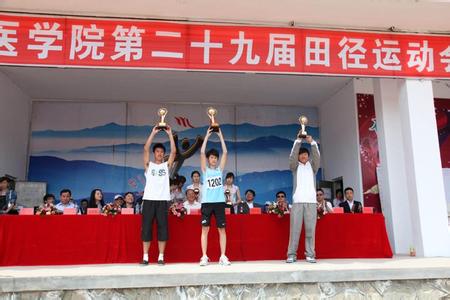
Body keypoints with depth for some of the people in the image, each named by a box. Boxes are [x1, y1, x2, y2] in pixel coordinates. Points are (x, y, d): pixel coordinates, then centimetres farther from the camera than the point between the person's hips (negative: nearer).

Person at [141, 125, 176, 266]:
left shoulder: (167, 165, 12)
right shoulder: (148, 165, 9)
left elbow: (174, 151, 0)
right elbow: (146, 149, -3)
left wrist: (170, 134, -2)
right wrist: (153, 133, -6)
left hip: (163, 200, 1)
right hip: (149, 199, -1)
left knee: (163, 228, 1)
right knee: (146, 228, 1)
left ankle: (161, 257, 8)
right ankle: (145, 257, 9)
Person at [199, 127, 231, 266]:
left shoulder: (220, 169, 11)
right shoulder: (205, 170, 7)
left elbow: (225, 153, 4)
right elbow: (202, 152, -3)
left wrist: (220, 136, 3)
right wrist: (207, 136, -4)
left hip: (219, 202, 1)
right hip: (207, 202, -1)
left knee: (222, 229, 3)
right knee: (205, 229, -1)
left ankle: (223, 256, 9)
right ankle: (204, 257, 5)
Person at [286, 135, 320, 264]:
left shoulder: (312, 166, 16)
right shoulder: (295, 166, 13)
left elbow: (317, 157, -1)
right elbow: (292, 156, -4)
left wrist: (312, 142, -15)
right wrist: (298, 140, -14)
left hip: (311, 201, 1)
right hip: (297, 201, -1)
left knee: (310, 229, -1)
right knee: (295, 229, -4)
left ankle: (310, 254, 3)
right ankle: (292, 255, -2)